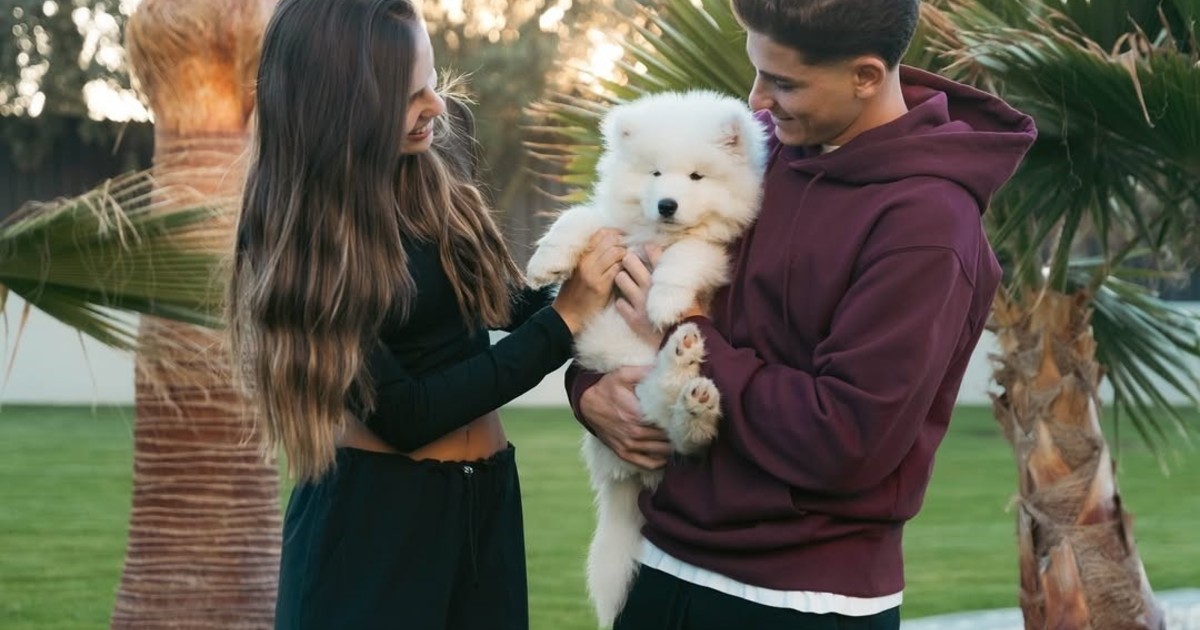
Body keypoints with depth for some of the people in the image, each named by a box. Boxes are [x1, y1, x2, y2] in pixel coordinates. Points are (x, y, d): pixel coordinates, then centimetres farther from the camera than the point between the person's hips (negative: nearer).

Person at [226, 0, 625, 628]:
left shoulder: (436, 154, -2)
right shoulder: (298, 233, -16)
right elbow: (403, 414, -17)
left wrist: (588, 289, -10)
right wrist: (564, 319, -17)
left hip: (486, 497, 5)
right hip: (372, 513, -5)